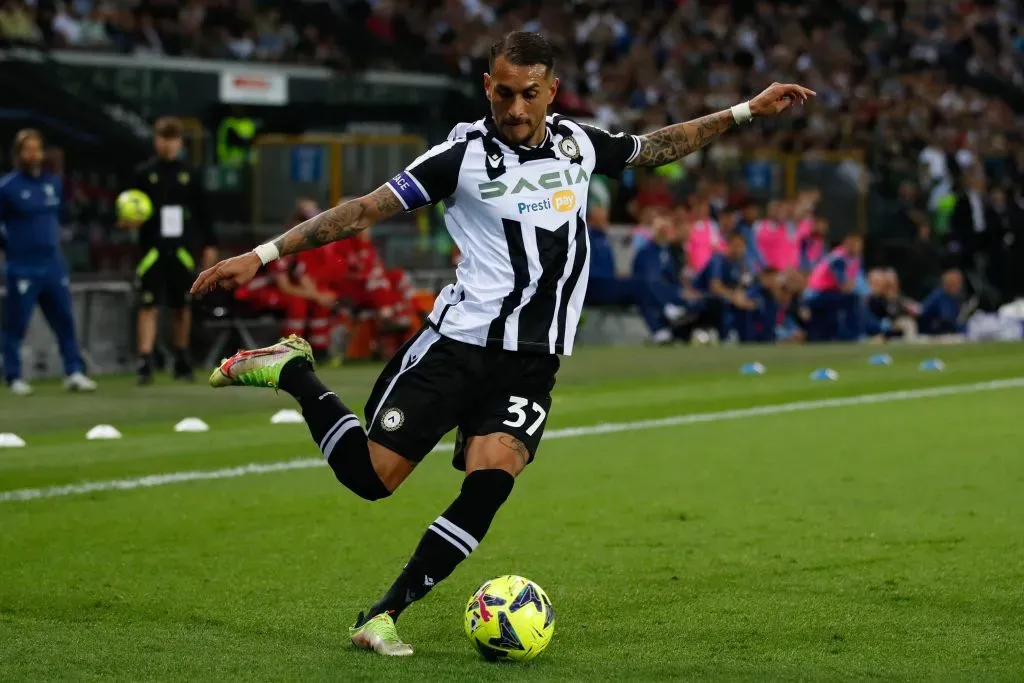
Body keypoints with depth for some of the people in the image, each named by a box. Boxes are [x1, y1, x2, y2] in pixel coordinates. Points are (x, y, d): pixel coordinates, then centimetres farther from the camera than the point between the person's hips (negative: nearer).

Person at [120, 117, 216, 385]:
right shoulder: (143, 173, 2)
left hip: (182, 249, 2)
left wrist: (209, 244, 8)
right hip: (152, 248, -2)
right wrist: (129, 222, -19)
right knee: (148, 305, -7)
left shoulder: (190, 174, 7)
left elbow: (202, 212, 10)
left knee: (181, 306, 9)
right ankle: (145, 363, -11)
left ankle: (182, 362, 20)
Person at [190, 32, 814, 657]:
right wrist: (264, 255, -12)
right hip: (459, 341, -3)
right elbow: (365, 211, -7)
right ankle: (290, 371, 20)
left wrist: (746, 112, 26)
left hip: (531, 363, 3)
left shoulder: (577, 143, 8)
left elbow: (657, 147, 27)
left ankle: (384, 616, -11)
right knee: (371, 474, -8)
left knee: (491, 481, -20)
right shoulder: (465, 155, -7)